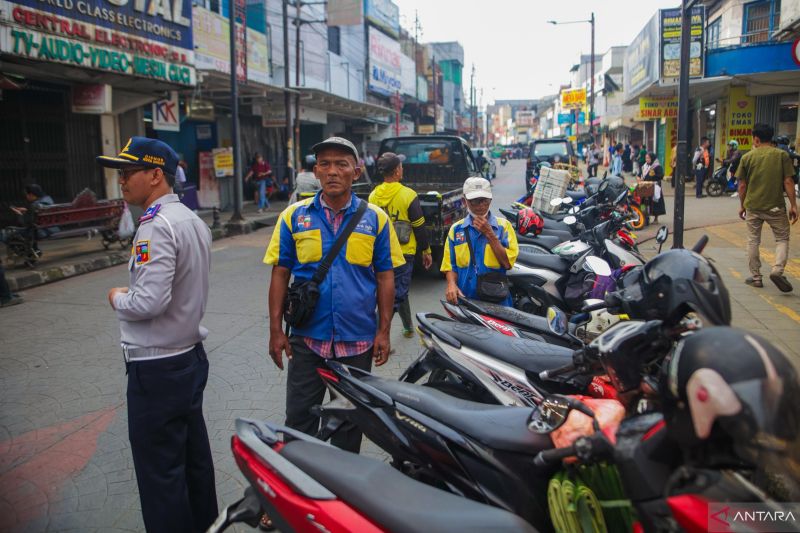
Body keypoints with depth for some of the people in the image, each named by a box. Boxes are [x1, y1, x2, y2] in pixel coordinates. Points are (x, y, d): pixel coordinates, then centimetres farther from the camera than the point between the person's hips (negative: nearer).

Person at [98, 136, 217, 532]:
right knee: (194, 456, 20)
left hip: (156, 368, -9)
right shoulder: (193, 220, 9)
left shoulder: (156, 226, -20)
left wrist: (117, 299, -7)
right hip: (191, 355, 10)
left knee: (159, 471, 4)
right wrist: (131, 293, 9)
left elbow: (149, 302, -27)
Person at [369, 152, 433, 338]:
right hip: (403, 253, -5)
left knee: (399, 292, 19)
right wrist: (426, 251, 3)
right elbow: (419, 227, -8)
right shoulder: (408, 195, -13)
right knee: (395, 296, 3)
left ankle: (408, 327, 28)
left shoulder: (373, 196, 1)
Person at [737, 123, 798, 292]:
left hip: (753, 207, 1)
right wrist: (793, 205, 0)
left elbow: (742, 185, 2)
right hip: (775, 207, -1)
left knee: (753, 241, 12)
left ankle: (756, 277, 15)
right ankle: (777, 270, -11)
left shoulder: (747, 157, 0)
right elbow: (788, 182, -6)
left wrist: (742, 205, 14)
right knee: (782, 239, 11)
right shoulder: (782, 155, -3)